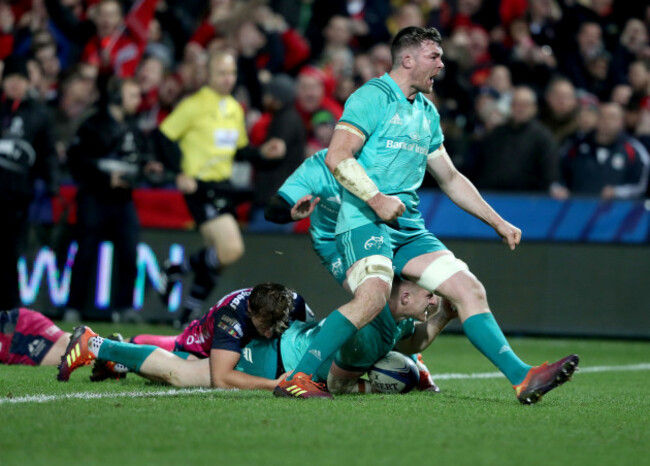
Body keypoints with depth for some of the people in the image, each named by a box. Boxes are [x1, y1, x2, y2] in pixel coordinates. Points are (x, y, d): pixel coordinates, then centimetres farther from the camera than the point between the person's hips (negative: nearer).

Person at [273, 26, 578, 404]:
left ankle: (523, 378, -3)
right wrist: (376, 199, -21)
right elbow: (337, 157, -12)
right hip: (364, 219, -8)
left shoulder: (427, 113, 21)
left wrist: (497, 222, 26)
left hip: (409, 227, 8)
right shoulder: (373, 97, -4)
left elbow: (450, 178, 29)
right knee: (374, 295, -32)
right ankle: (298, 378, -29)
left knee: (469, 290, -3)